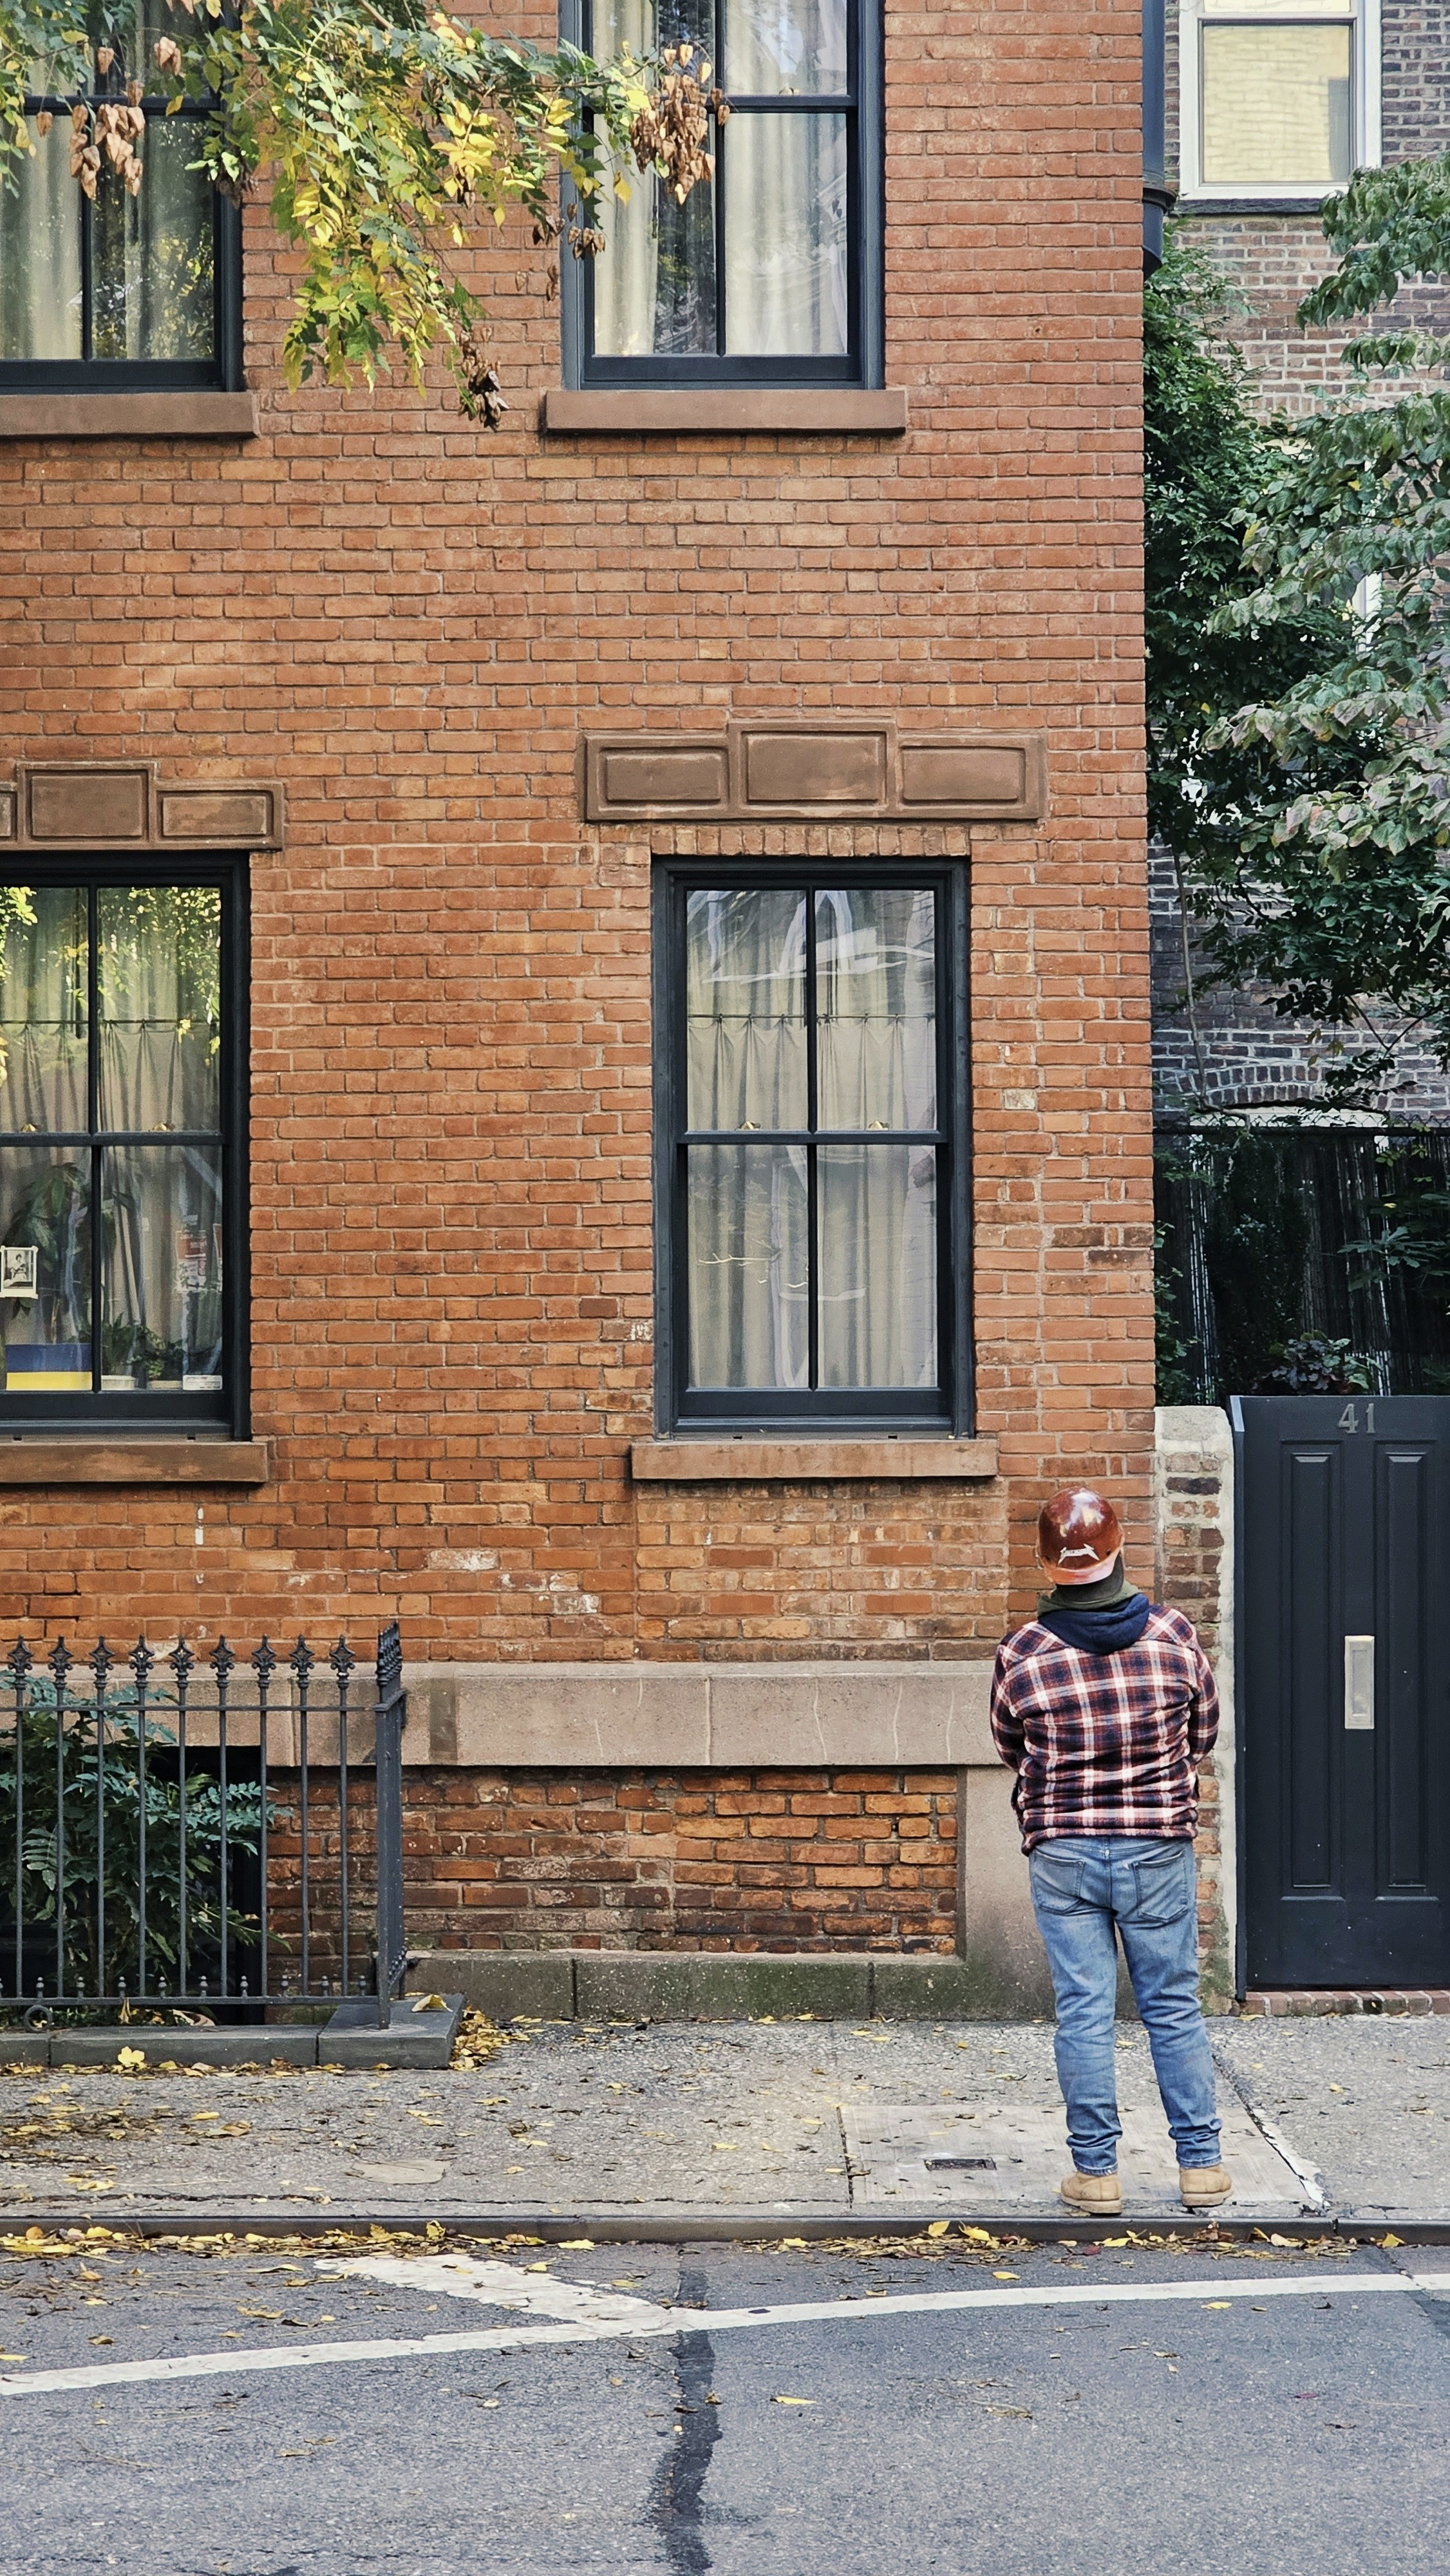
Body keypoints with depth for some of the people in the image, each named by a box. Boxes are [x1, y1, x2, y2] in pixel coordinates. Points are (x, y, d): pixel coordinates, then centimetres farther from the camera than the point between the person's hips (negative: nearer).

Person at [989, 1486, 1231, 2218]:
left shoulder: (1020, 1656, -9)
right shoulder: (1174, 1635, -7)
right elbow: (1204, 1733, 8)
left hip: (1062, 1851, -1)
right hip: (1159, 1852, 1)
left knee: (1082, 2010, 5)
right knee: (1174, 2006, 10)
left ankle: (1095, 2170, 8)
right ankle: (1200, 2162, 14)